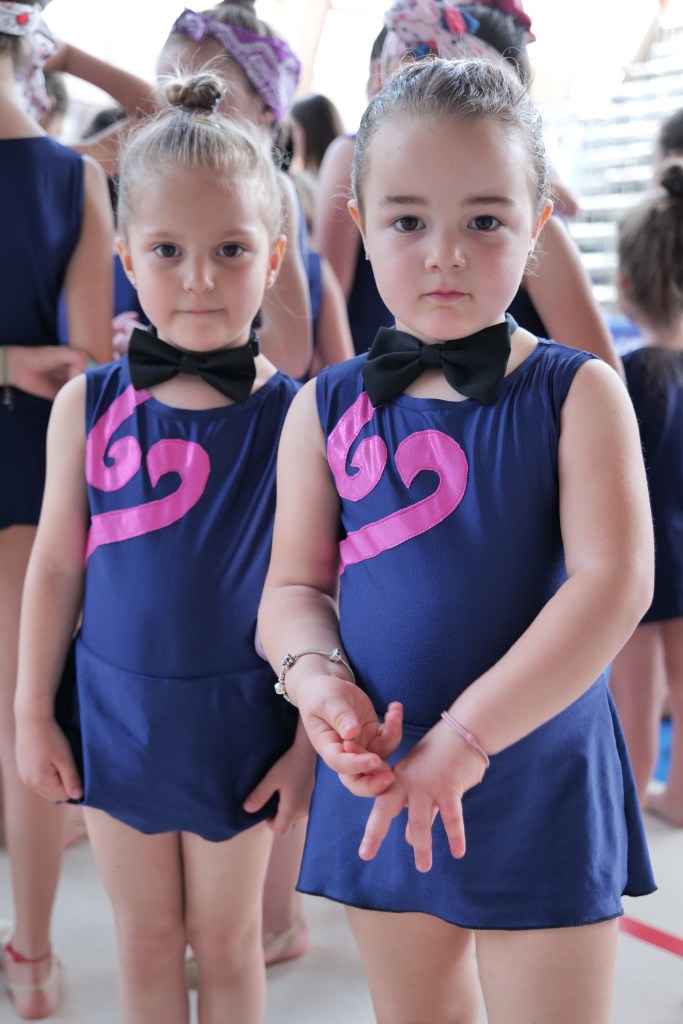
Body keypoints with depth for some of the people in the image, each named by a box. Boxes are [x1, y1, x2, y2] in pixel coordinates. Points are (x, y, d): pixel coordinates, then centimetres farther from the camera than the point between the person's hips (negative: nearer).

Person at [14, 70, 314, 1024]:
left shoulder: (294, 415, -12)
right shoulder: (88, 405, -5)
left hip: (239, 721, -2)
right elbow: (54, 566, 1)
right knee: (145, 943, 19)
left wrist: (313, 735, -7)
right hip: (114, 713, 2)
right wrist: (32, 711, 4)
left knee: (226, 942, 17)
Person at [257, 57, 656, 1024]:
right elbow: (294, 583, 5)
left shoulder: (577, 393, -8)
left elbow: (614, 581, -17)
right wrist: (316, 676, -18)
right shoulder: (326, 408, 1)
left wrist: (466, 736, -23)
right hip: (381, 778, 3)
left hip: (541, 781, -3)